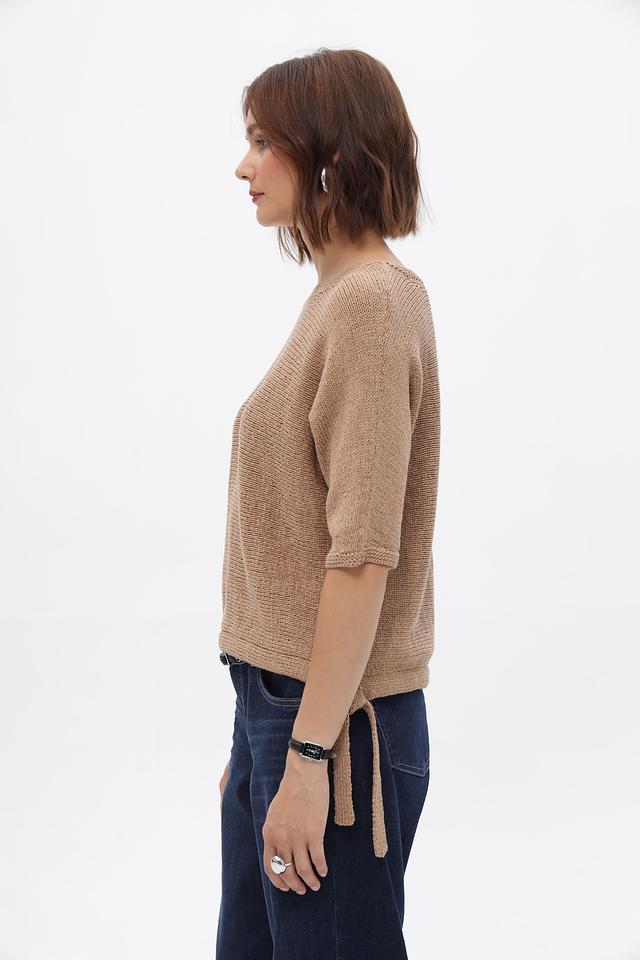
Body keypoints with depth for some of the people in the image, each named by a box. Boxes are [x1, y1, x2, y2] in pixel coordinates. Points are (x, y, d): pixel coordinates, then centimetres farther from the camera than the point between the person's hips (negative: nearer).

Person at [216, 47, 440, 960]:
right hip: (277, 697, 8)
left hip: (333, 717, -8)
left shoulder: (372, 305, -16)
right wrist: (258, 733, 16)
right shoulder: (338, 297, 11)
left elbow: (364, 556, -21)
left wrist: (308, 754, -19)